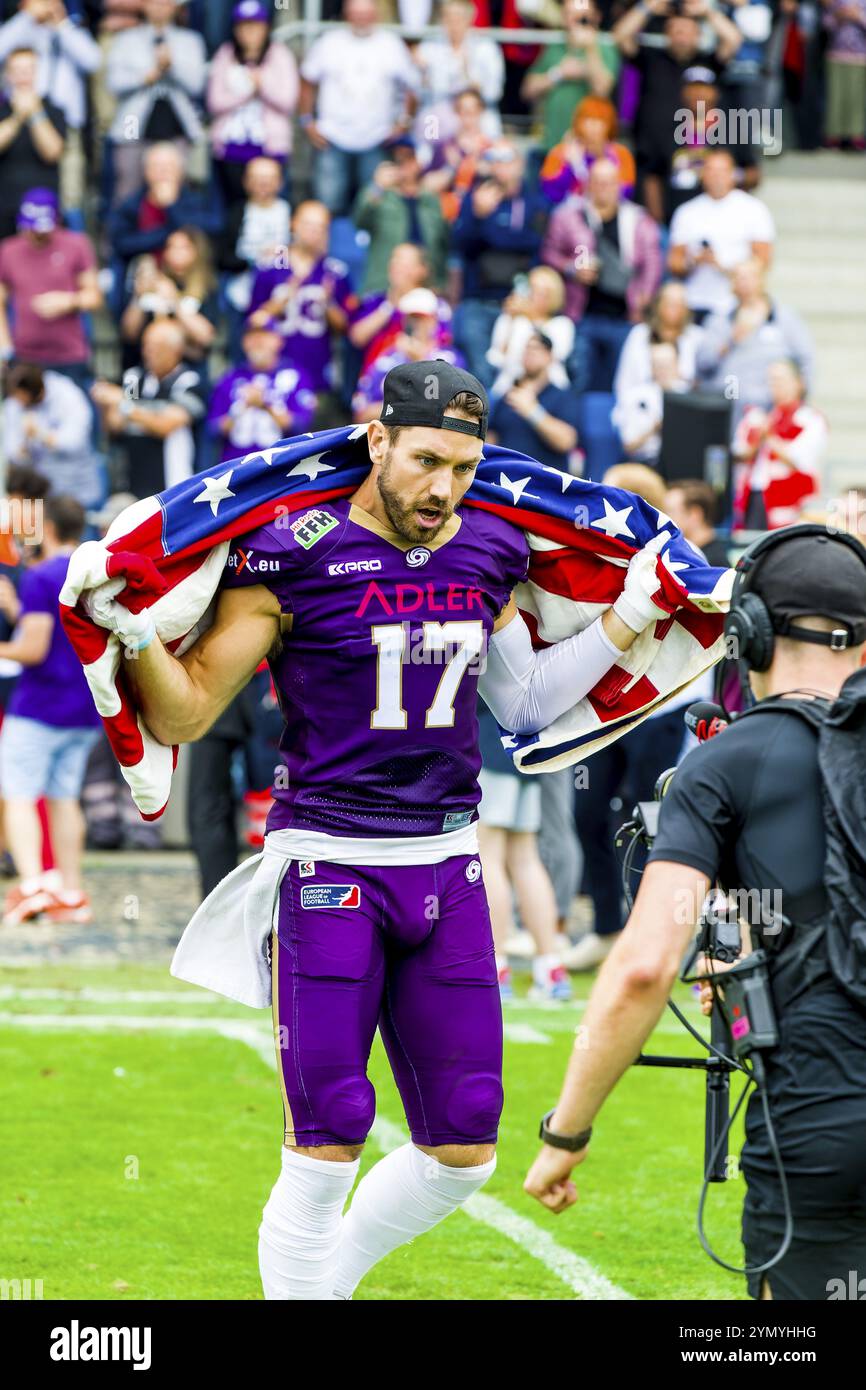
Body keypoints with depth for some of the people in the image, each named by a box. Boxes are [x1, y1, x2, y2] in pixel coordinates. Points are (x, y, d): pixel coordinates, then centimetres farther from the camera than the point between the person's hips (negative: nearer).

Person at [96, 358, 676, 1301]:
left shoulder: (489, 557, 6)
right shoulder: (294, 558, -10)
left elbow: (524, 703, 22)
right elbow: (183, 717, -7)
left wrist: (630, 619, 19)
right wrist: (134, 633, -23)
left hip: (445, 866, 5)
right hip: (329, 868, -5)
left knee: (462, 1154, 6)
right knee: (328, 1147, -9)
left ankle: (329, 1275, 29)